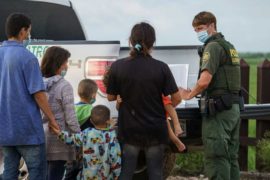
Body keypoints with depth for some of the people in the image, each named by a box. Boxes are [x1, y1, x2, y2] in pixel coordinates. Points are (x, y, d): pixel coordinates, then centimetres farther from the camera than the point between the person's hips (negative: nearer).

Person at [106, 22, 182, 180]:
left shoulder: (118, 67, -9)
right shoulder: (161, 68, -10)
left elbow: (111, 97, 1)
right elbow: (176, 98, -7)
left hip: (129, 130, 0)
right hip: (155, 131, 0)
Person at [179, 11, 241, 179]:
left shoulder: (213, 46, -10)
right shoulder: (229, 46, 18)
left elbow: (204, 80, -21)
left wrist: (189, 95, -4)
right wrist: (198, 92, 19)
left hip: (218, 109, -9)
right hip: (233, 108, 9)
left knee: (216, 159, -8)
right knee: (230, 157, 12)